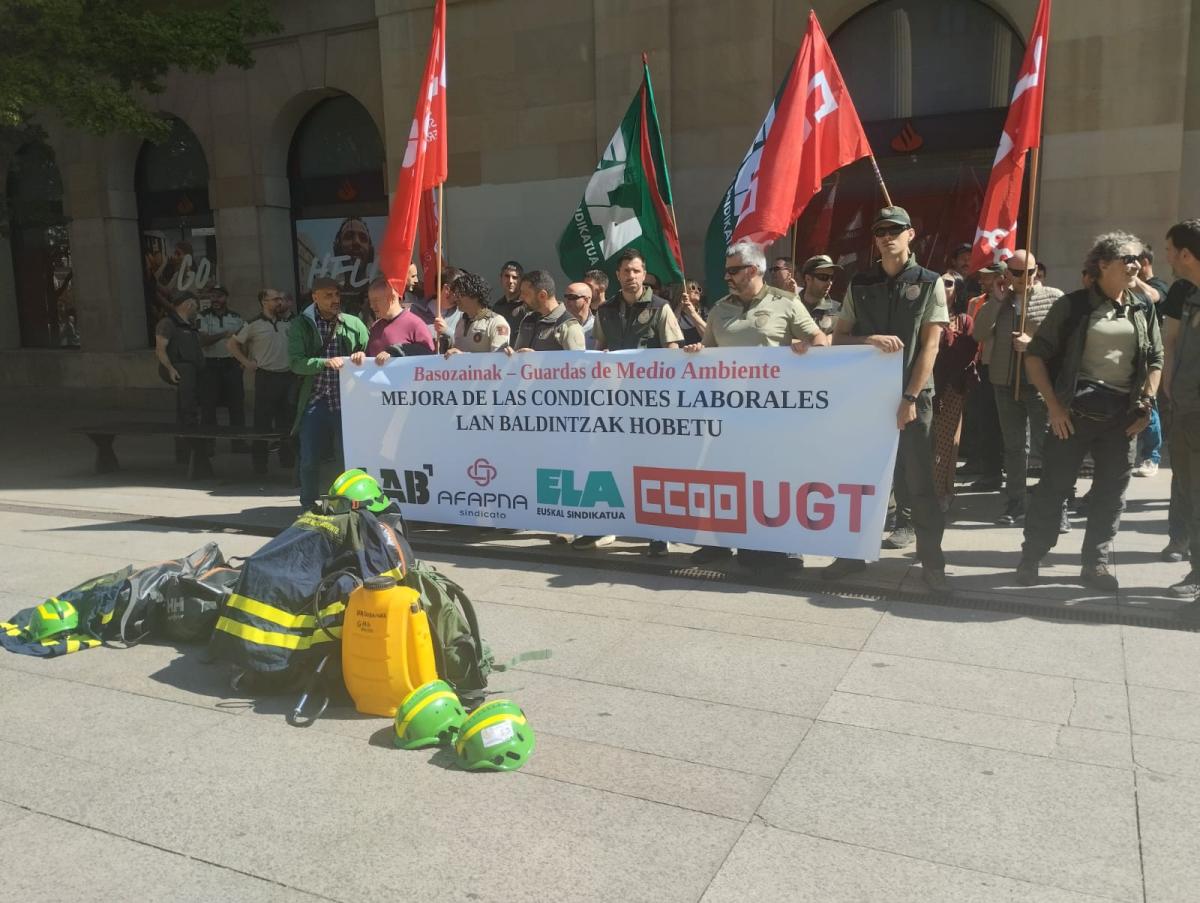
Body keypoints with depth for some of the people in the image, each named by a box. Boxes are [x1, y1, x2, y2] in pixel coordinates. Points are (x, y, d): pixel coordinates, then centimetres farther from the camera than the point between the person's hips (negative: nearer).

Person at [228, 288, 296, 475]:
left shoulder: (287, 322, 10)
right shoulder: (254, 324, -3)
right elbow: (232, 343, 2)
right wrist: (247, 362, -4)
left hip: (288, 375, 4)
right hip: (266, 376, -4)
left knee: (287, 418, 8)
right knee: (263, 420, 0)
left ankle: (287, 458, 18)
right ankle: (259, 463, 10)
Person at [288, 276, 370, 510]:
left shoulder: (354, 324, 7)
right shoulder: (301, 326, 4)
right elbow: (296, 362, -6)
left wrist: (363, 356, -11)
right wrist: (326, 362, -20)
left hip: (347, 402, 1)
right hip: (315, 402, 0)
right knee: (310, 460, 5)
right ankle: (308, 507, 22)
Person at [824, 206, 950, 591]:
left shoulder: (929, 283, 1)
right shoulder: (859, 284, 8)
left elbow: (930, 345, -5)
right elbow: (838, 338, 7)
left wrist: (910, 397, -13)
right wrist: (871, 339, -14)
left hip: (912, 394, -2)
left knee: (920, 482, 0)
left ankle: (932, 561, 10)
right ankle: (854, 551, 19)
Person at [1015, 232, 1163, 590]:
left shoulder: (1143, 310, 10)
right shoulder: (1074, 305, -3)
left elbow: (1155, 360, 17)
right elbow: (1036, 354, -3)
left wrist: (1147, 405, 3)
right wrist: (1053, 405, -10)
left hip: (1123, 416, 4)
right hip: (1075, 411, -4)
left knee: (1111, 492, 6)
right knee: (1053, 486, -1)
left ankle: (1095, 563, 18)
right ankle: (1030, 558, 10)